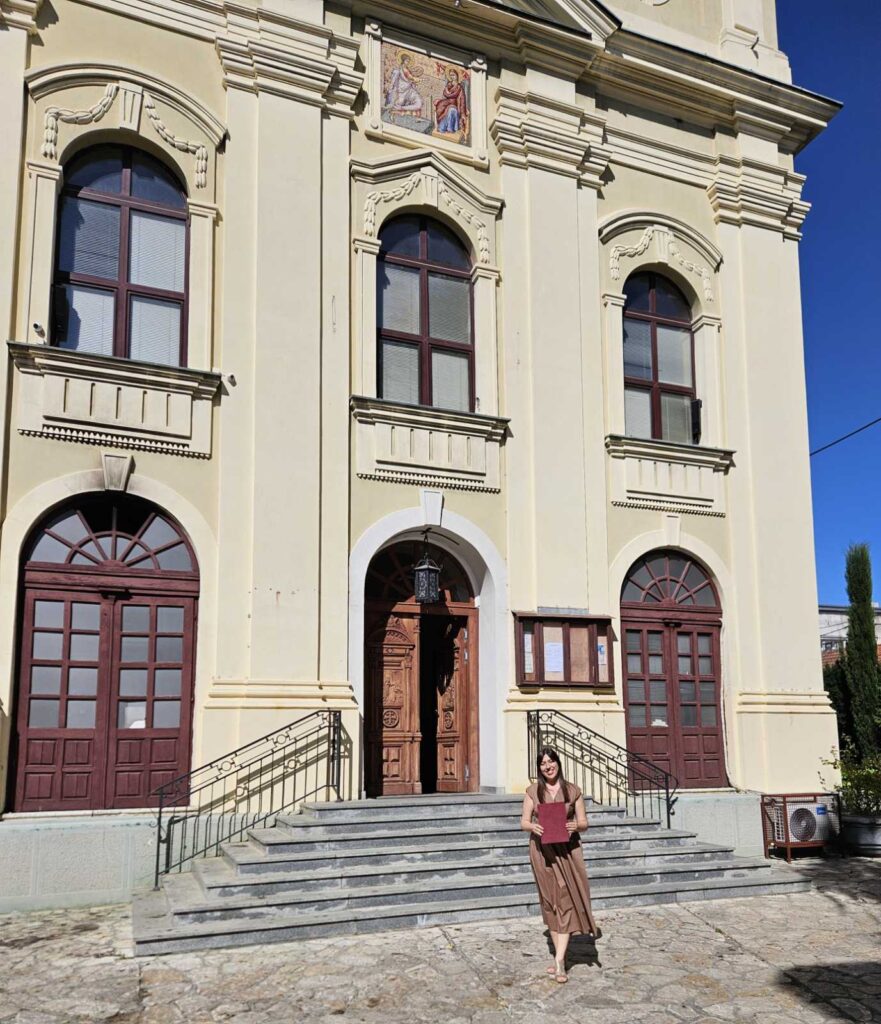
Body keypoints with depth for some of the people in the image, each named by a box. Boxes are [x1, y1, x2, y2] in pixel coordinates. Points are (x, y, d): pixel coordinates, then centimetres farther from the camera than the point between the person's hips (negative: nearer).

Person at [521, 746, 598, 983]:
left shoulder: (573, 791, 4)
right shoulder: (533, 792, 4)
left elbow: (584, 822, 5)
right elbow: (523, 822, 5)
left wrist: (575, 826, -17)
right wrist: (533, 826, -18)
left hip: (567, 850, -1)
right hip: (543, 850, 1)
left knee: (566, 901, -8)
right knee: (550, 902, 7)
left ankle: (559, 960, -9)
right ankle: (560, 955, 19)